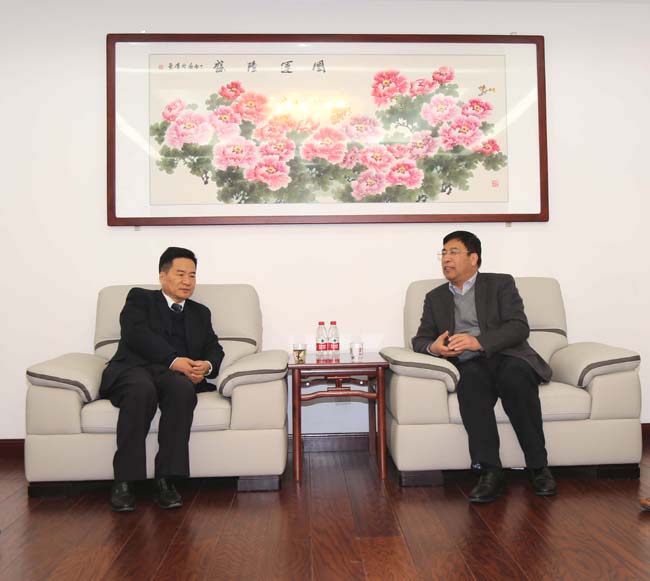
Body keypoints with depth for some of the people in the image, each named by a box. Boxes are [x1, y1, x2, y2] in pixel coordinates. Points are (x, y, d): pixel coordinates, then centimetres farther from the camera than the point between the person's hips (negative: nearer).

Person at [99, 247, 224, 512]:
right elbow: (137, 334, -3)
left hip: (176, 375, 2)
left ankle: (166, 480, -31)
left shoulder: (200, 313, 29)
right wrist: (174, 360, -16)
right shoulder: (140, 298, 17)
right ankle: (124, 481, -29)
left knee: (182, 389, -35)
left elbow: (215, 349, 17)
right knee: (142, 389, -38)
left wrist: (206, 366, -8)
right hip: (134, 369, -2)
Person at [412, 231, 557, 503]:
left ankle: (538, 467, -22)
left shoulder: (501, 284, 13)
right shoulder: (435, 298, 23)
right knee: (471, 378, -34)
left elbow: (519, 327, -2)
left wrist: (478, 341, -18)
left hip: (508, 357, -1)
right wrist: (433, 347, -10)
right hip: (470, 367, 1)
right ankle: (491, 473, -33)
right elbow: (420, 339, 15)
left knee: (515, 375, -35)